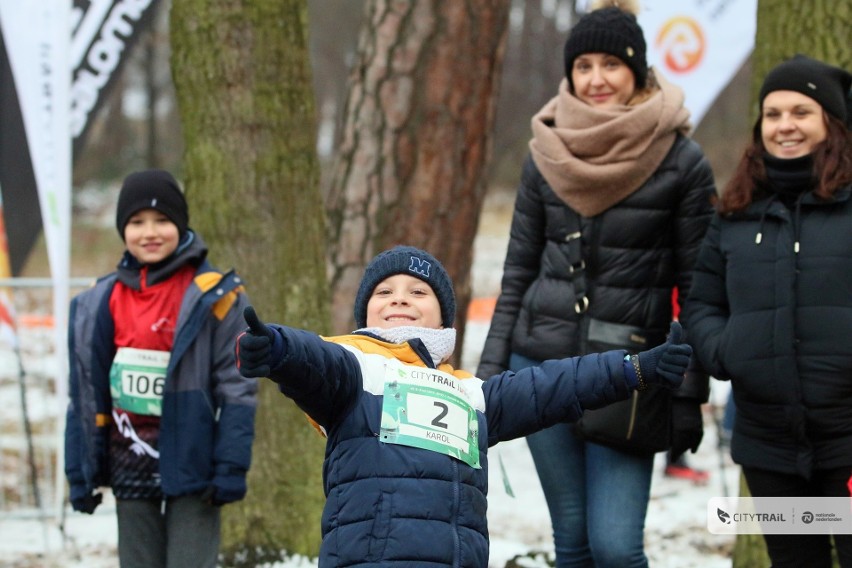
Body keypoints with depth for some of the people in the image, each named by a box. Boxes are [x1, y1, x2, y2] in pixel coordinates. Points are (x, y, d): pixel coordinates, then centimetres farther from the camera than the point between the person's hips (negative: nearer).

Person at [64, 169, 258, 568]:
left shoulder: (214, 296, -6)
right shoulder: (101, 302, 7)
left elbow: (236, 388, -7)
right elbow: (86, 396, 12)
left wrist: (230, 467, -13)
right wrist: (80, 472, 9)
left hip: (191, 464, -4)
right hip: (131, 468, 5)